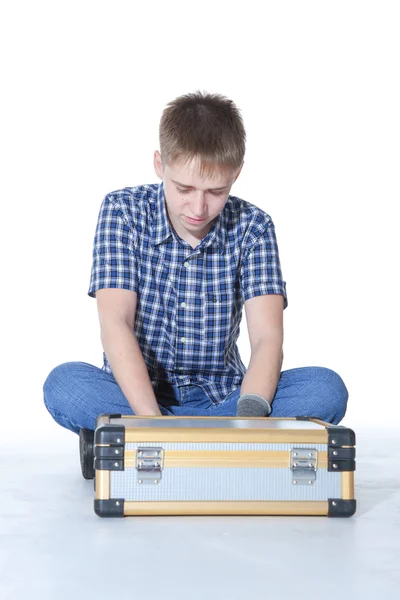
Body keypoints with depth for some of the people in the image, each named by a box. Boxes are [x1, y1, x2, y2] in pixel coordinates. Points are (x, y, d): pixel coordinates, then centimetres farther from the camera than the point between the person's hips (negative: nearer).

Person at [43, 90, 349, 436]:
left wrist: (250, 412, -35)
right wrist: (152, 420, -34)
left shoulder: (252, 227, -4)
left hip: (221, 397, 2)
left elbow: (267, 338, -13)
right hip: (137, 393, -1)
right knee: (64, 384, -32)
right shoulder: (123, 211, -7)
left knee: (326, 388, -25)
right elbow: (114, 324, -18)